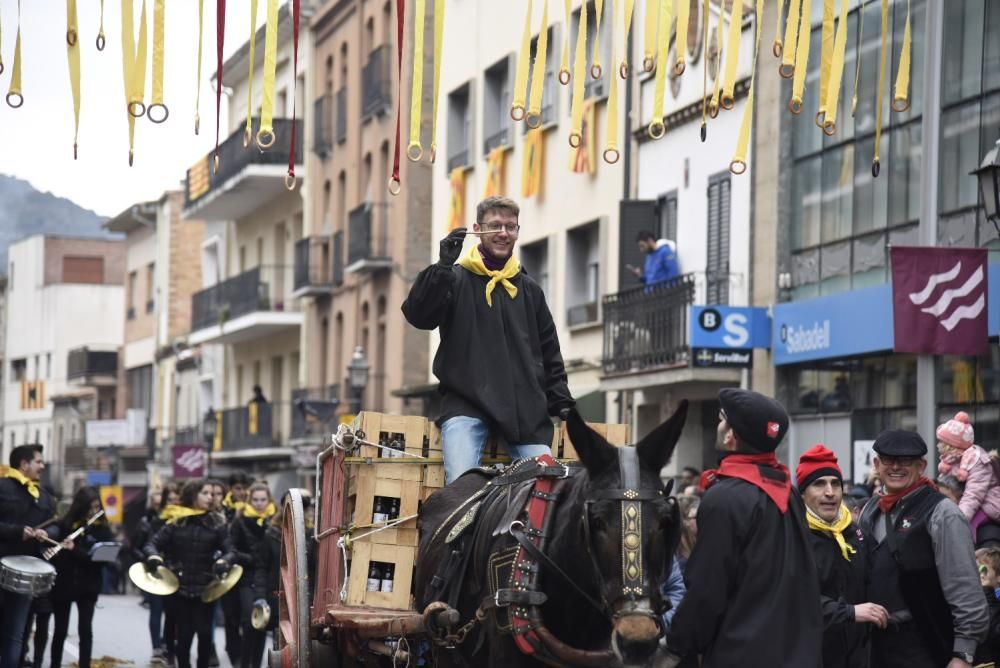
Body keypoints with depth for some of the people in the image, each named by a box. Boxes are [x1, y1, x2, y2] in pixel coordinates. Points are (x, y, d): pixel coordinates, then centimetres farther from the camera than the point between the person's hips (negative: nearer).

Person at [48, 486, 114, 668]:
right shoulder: (64, 525, -2)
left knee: (85, 630, -5)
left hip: (88, 587, 0)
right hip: (63, 584, 0)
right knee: (60, 630, 6)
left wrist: (75, 549, -21)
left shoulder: (102, 529, 0)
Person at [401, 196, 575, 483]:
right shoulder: (455, 278, 8)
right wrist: (443, 265, -15)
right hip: (465, 403, -4)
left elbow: (549, 351, 24)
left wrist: (561, 400, 15)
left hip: (525, 409, 4)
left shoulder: (529, 289, 19)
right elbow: (418, 315, -8)